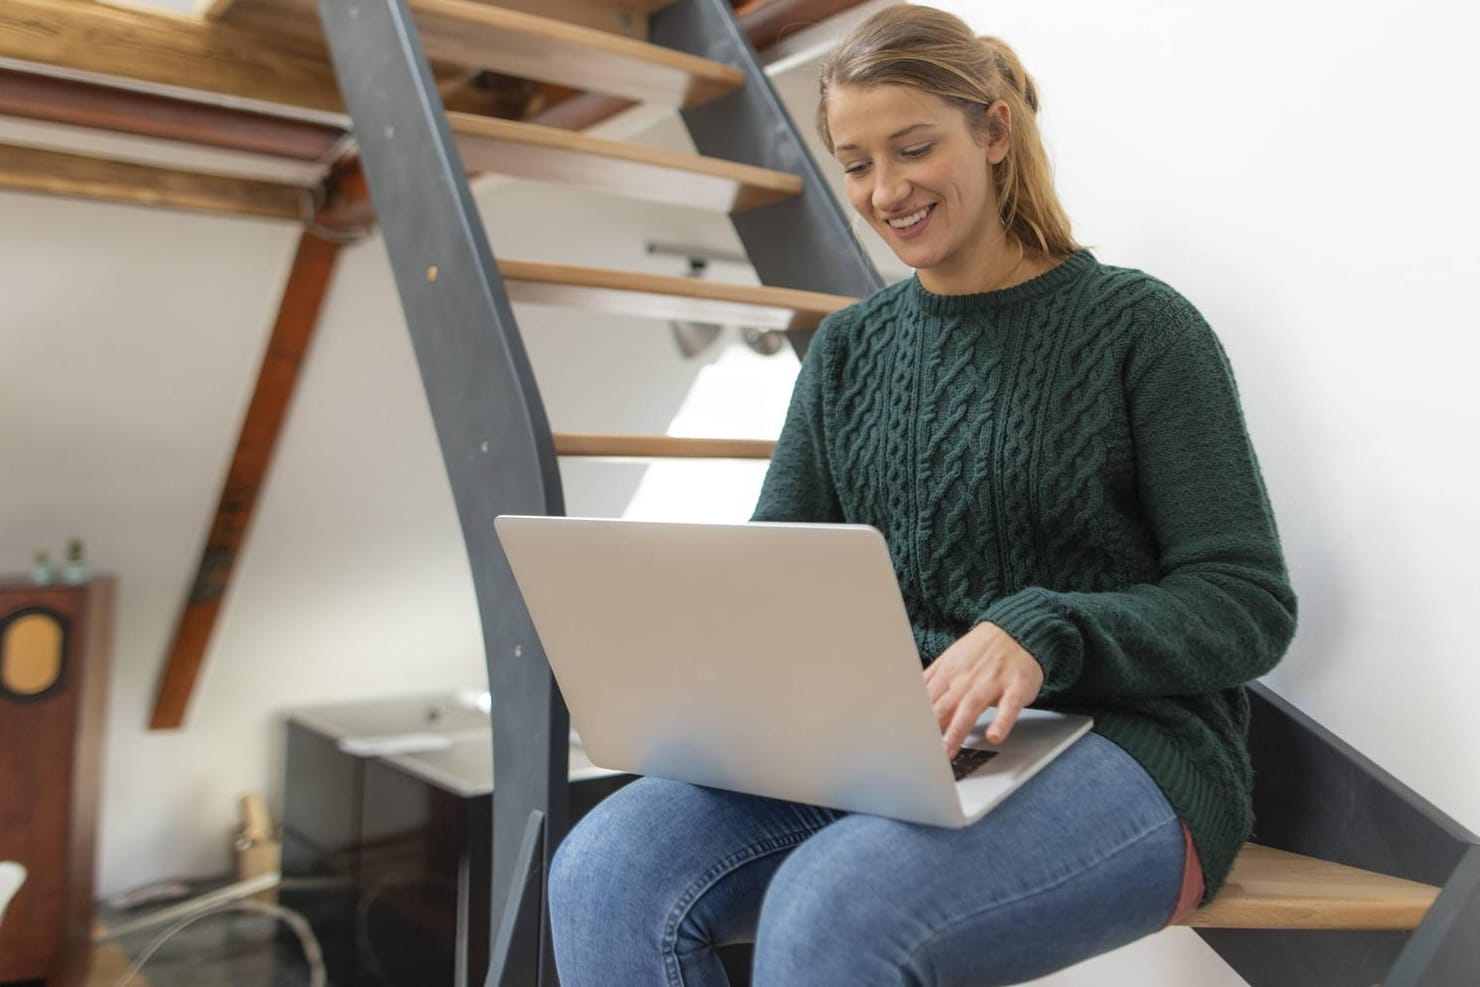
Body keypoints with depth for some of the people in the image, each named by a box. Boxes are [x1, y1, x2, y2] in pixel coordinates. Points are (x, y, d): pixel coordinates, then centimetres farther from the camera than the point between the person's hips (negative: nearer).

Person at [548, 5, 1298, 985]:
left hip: (1121, 752, -3)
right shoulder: (849, 347, 13)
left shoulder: (1135, 324, -2)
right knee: (603, 875, -22)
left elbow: (1249, 604, -6)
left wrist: (1041, 632, -23)